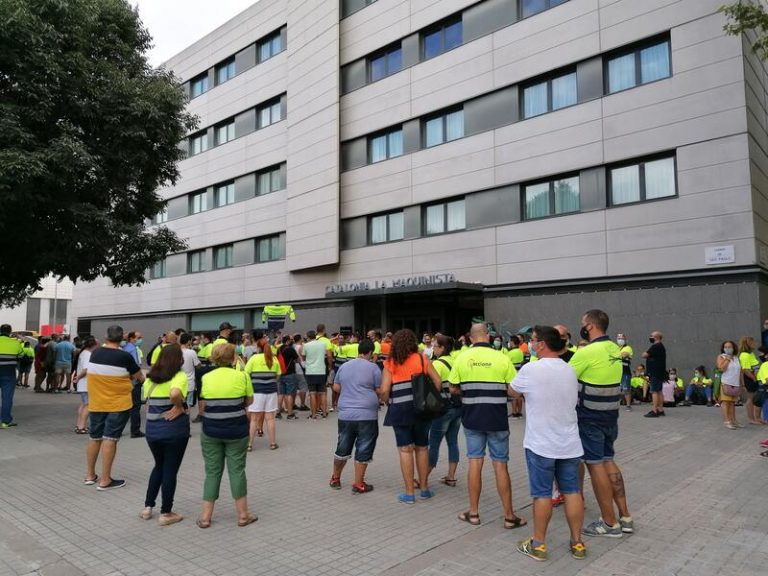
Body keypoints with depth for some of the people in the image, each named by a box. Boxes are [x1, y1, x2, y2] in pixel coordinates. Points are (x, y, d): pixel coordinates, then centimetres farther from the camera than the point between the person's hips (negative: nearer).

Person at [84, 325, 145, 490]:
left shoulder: (95, 353, 1)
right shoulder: (124, 356, -15)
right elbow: (140, 378, -4)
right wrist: (129, 376, 17)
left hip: (96, 403, 5)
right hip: (118, 404, -5)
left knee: (95, 438, 17)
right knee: (110, 439, -3)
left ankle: (90, 475, 27)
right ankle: (105, 480, 1)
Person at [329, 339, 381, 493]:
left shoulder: (344, 366, 9)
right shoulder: (373, 367, -6)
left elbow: (336, 387, 15)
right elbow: (379, 391, -5)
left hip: (345, 414, 5)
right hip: (367, 415, -5)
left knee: (342, 448, 18)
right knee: (363, 451, 5)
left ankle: (335, 478, 30)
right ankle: (358, 484, 9)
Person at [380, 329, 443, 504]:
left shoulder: (390, 363, -1)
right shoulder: (422, 358, 3)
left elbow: (384, 390, -7)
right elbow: (437, 381, 0)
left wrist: (386, 401, 12)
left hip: (400, 409, -2)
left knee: (405, 450, 4)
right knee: (422, 447, 15)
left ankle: (409, 493, 8)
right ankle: (424, 488, 25)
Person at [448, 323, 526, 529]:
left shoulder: (462, 358, -4)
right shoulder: (501, 358, -9)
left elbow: (453, 389, 2)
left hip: (472, 418, 1)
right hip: (497, 419, -1)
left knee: (475, 462, 10)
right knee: (500, 465, 6)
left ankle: (474, 512, 19)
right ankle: (509, 516, 15)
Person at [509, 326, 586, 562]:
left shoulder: (530, 369, -15)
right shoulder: (570, 370, 4)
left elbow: (512, 391, 2)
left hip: (540, 443, -5)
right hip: (569, 443, 5)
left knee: (542, 494, 3)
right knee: (572, 492, 11)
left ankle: (538, 544, 14)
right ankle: (577, 543, 20)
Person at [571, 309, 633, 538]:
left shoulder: (587, 352, -20)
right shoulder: (615, 349, 6)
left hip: (590, 417, -8)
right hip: (610, 415, 8)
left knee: (595, 465, 2)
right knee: (608, 461, 17)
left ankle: (610, 523, 11)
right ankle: (625, 517, 22)